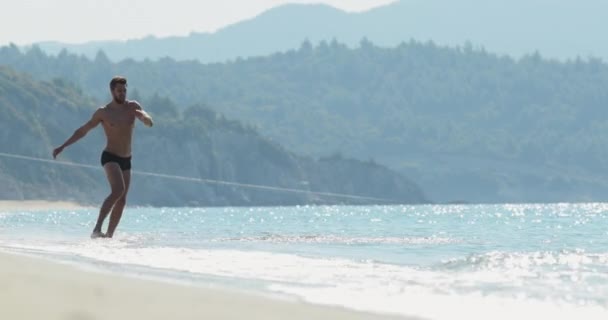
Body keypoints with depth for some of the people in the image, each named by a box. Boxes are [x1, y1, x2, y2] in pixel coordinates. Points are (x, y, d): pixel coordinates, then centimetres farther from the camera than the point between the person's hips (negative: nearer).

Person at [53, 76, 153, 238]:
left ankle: (109, 235, 10)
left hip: (126, 160, 5)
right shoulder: (103, 112, -3)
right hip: (110, 158, -5)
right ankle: (97, 229, -31)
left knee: (122, 201, 3)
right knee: (118, 190, -27)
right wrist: (63, 146, -1)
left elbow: (150, 123, -4)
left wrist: (142, 116, -27)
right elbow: (82, 131, 3)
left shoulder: (133, 107, 5)